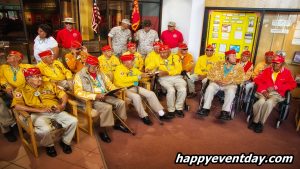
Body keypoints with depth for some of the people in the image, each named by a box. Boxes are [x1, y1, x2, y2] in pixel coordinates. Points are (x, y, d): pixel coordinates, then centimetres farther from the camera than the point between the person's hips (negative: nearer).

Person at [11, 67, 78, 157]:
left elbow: (63, 94, 15)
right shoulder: (21, 91, 5)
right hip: (38, 114, -3)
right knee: (45, 129, -35)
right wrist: (40, 110, -18)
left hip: (56, 112, 3)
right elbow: (17, 106, -12)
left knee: (73, 121, -19)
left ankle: (65, 142, 9)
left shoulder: (48, 85, 15)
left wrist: (62, 105, -7)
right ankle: (49, 145, 2)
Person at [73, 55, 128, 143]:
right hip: (91, 99, -7)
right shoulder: (79, 75, -9)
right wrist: (96, 96, -26)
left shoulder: (99, 73, 12)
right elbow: (78, 92, -19)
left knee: (121, 102, -7)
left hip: (105, 96, 7)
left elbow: (108, 83, 17)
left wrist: (115, 90, -6)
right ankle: (102, 130, -11)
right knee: (107, 107, -31)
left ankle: (118, 123, 14)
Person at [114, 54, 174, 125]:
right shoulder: (119, 69, -9)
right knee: (136, 97, -35)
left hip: (134, 87, 7)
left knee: (151, 94, -6)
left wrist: (147, 75, -9)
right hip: (124, 89, -7)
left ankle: (161, 114, -6)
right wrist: (139, 77, -24)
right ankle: (144, 116, -18)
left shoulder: (133, 68, 11)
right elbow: (124, 79, -24)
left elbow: (141, 75, 15)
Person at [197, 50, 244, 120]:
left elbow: (240, 79, -3)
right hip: (216, 83, 1)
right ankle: (206, 108, -26)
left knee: (231, 91, -33)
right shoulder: (218, 64, 10)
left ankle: (225, 111, -31)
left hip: (230, 84, 0)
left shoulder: (239, 67, 8)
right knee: (210, 88, -29)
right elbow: (210, 73, 5)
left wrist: (228, 82, -17)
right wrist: (216, 80, -13)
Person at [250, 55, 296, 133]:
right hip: (263, 92, 1)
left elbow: (293, 84, -2)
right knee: (261, 101, -32)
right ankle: (255, 121, -15)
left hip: (277, 94, -1)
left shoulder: (287, 72, 6)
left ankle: (261, 123, -17)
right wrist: (263, 90, -13)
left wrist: (275, 87, -12)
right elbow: (257, 79, 4)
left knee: (269, 103, -33)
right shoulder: (267, 70, 10)